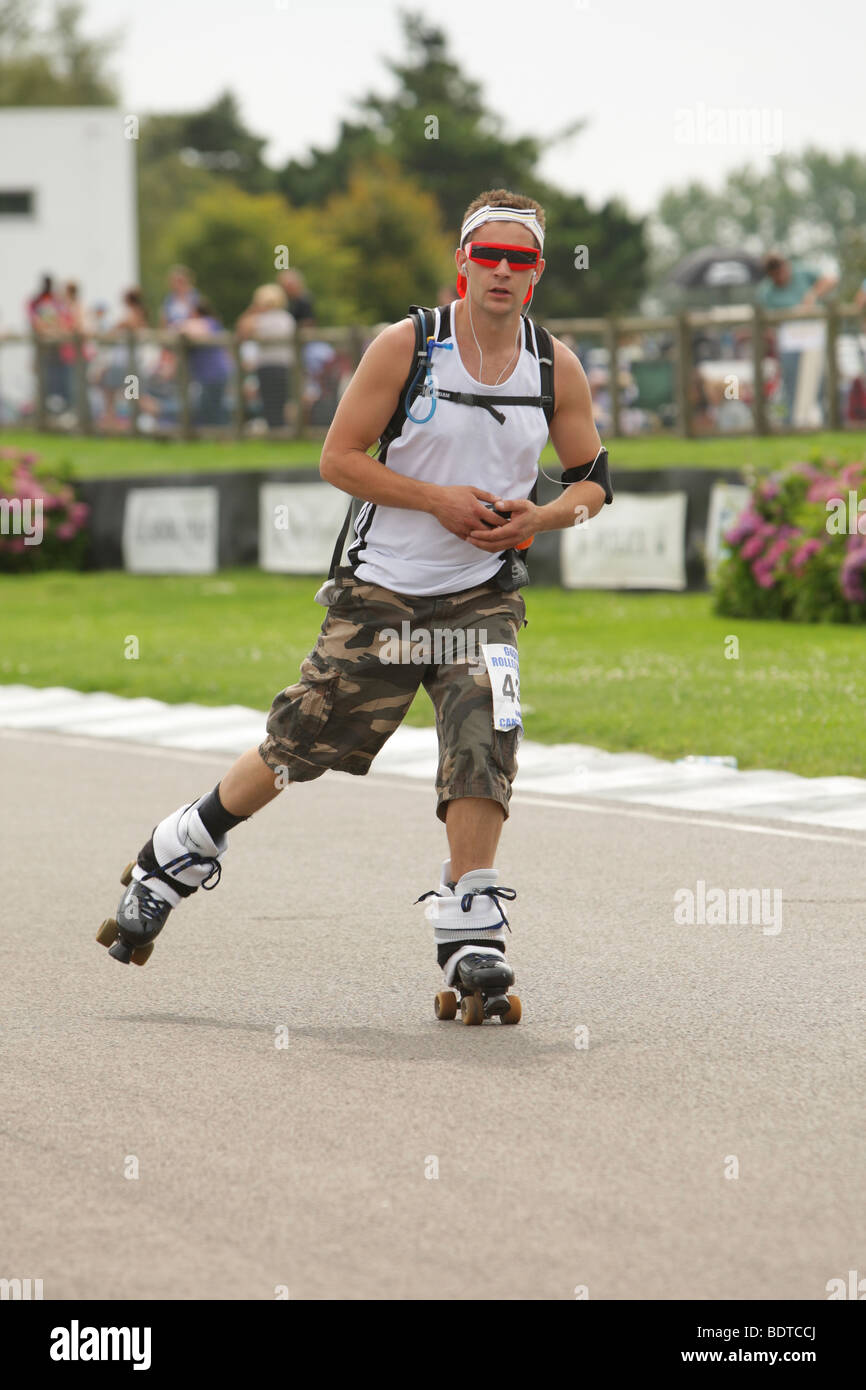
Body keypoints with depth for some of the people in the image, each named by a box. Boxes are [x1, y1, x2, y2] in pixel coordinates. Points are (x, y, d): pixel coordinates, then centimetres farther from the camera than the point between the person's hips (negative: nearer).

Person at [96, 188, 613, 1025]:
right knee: (300, 743, 6)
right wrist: (436, 499, -17)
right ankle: (179, 855, 29)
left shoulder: (555, 367, 1)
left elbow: (593, 480, 11)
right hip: (381, 590, -2)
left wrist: (539, 517, -10)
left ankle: (470, 943, -9)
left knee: (482, 751, -17)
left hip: (481, 598, 2)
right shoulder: (406, 346, -9)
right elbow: (338, 457, -7)